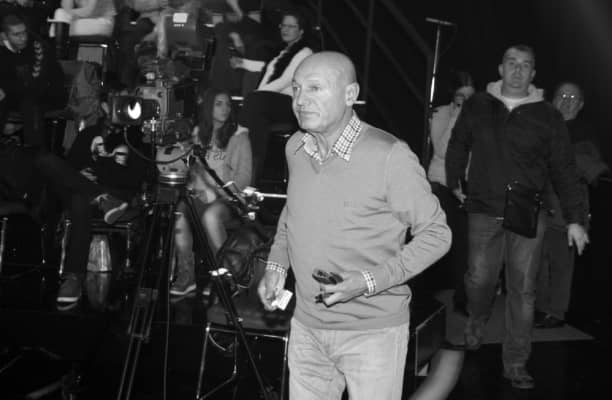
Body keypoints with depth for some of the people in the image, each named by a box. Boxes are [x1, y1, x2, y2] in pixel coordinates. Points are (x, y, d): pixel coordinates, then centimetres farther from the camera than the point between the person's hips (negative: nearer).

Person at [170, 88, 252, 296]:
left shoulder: (239, 136, 4)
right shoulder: (198, 134, 17)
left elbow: (244, 176, -2)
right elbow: (192, 168, 18)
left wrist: (223, 193, -17)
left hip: (227, 199, -3)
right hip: (201, 196, 3)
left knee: (210, 215, -37)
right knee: (178, 214, -29)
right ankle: (186, 275, -19)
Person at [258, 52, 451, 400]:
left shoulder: (390, 156, -18)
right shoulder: (295, 148, 2)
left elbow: (436, 234, -12)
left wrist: (371, 281, -21)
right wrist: (277, 264, 5)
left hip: (374, 333, -5)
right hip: (307, 327, 5)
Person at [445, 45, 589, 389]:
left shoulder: (547, 117, -1)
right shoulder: (477, 107, 3)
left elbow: (564, 170, 0)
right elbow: (458, 145, 18)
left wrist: (575, 219, -4)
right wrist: (455, 183, 21)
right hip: (484, 211, 1)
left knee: (523, 290, 0)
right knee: (479, 279, 3)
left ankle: (516, 365, 11)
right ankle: (477, 321, 38)